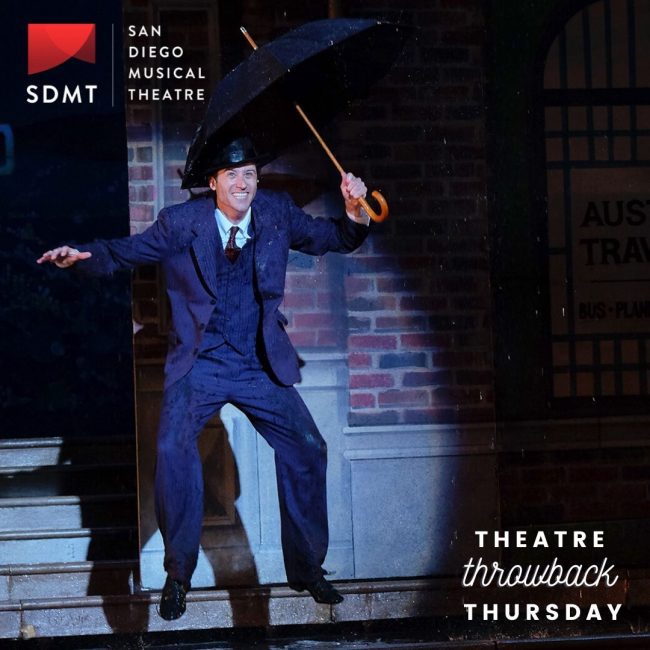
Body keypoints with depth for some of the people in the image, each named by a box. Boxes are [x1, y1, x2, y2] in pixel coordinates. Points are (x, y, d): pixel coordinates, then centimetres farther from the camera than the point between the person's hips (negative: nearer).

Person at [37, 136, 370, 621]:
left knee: (307, 449, -2)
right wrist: (83, 256, -20)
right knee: (174, 449, -22)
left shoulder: (277, 212, -1)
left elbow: (329, 239, 6)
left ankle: (308, 568, 17)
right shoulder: (181, 223, -8)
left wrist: (354, 212, -14)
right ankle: (178, 574, -6)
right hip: (200, 362, -2)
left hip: (261, 364, 3)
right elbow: (127, 252, -1)